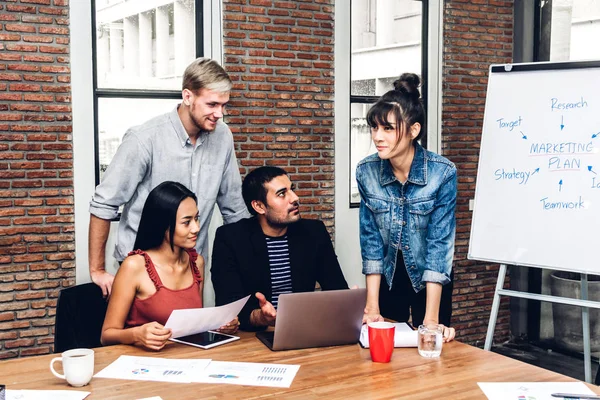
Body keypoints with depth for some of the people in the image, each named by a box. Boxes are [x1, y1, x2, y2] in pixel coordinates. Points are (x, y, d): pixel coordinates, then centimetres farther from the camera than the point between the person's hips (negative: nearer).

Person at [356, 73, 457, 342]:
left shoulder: (443, 173, -23)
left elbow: (440, 243, -23)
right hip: (388, 277, 2)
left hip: (431, 281, -2)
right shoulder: (366, 171, -15)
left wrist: (431, 319, -27)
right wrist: (372, 307, -15)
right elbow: (370, 239, -10)